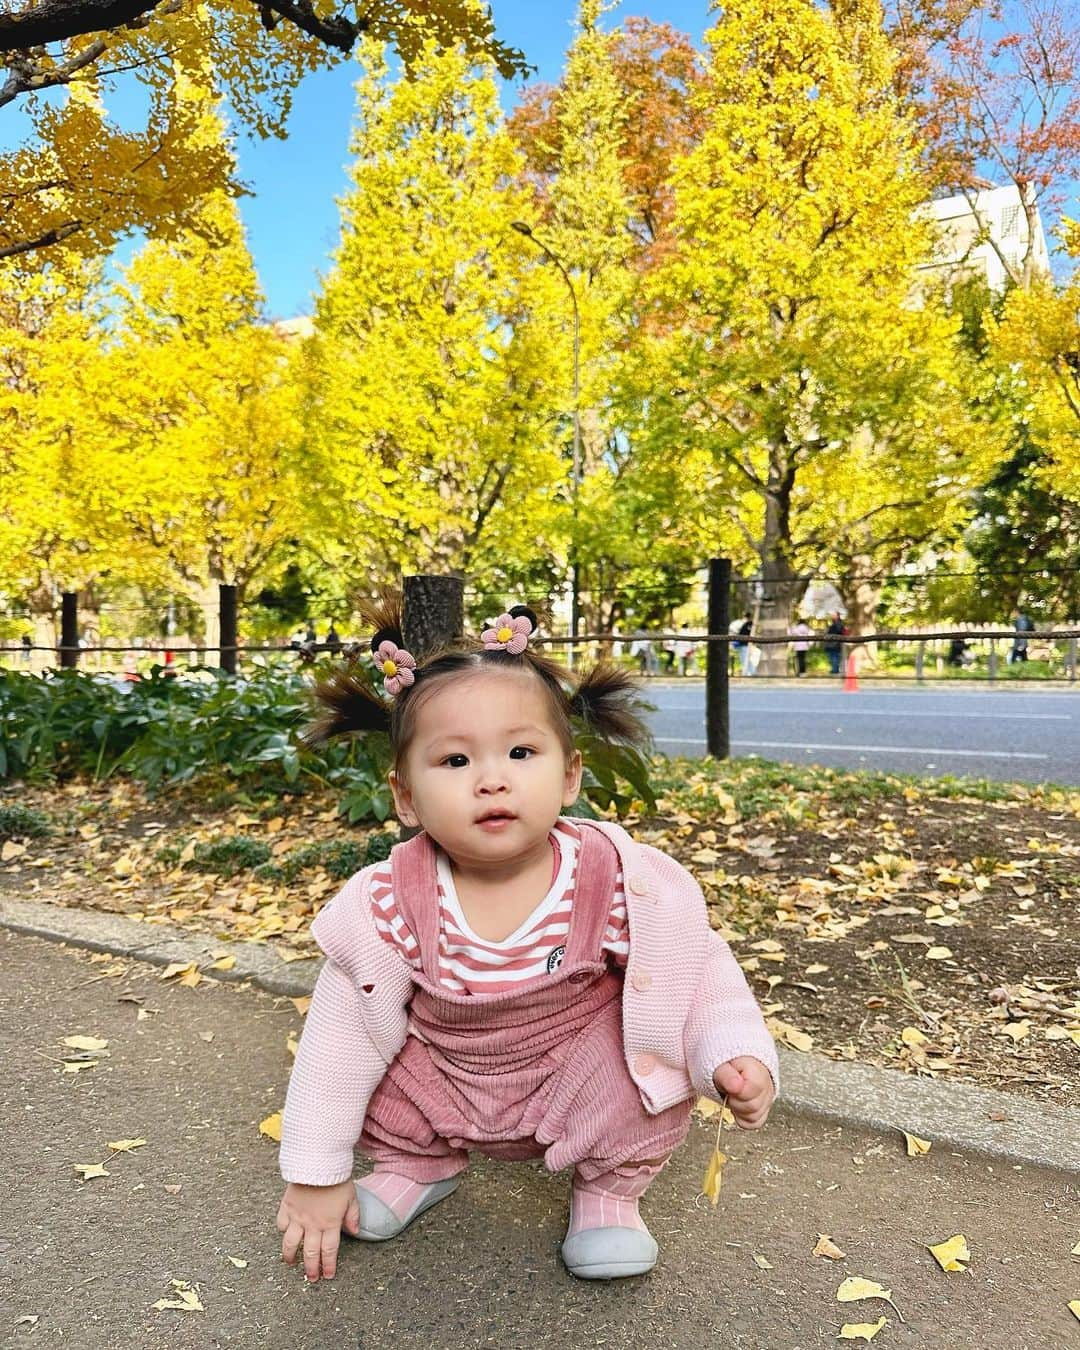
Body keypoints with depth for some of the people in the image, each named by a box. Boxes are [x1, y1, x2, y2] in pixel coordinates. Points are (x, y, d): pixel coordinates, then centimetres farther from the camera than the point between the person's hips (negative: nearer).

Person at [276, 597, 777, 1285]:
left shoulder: (621, 882, -25)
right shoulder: (388, 905, -23)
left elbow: (695, 973, -10)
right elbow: (340, 1037, -13)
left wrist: (737, 1054, -27)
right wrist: (315, 1176, -6)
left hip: (577, 1077, -1)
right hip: (440, 1080, 2)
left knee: (656, 1049, -26)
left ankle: (609, 1191, 4)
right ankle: (418, 1161, 16)